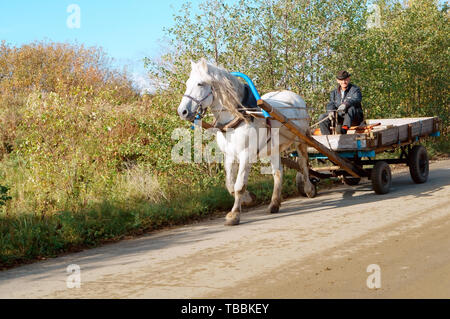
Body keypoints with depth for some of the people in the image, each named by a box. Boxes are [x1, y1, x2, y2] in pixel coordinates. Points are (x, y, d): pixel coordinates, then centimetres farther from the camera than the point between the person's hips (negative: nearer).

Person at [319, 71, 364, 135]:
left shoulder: (355, 89, 0)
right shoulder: (335, 93, 17)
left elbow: (356, 99, -20)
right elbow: (331, 104, 6)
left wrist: (346, 104, -41)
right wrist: (331, 111, -19)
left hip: (355, 118, -5)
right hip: (340, 117, 5)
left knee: (351, 108, -37)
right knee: (322, 117, -11)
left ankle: (344, 129, -54)